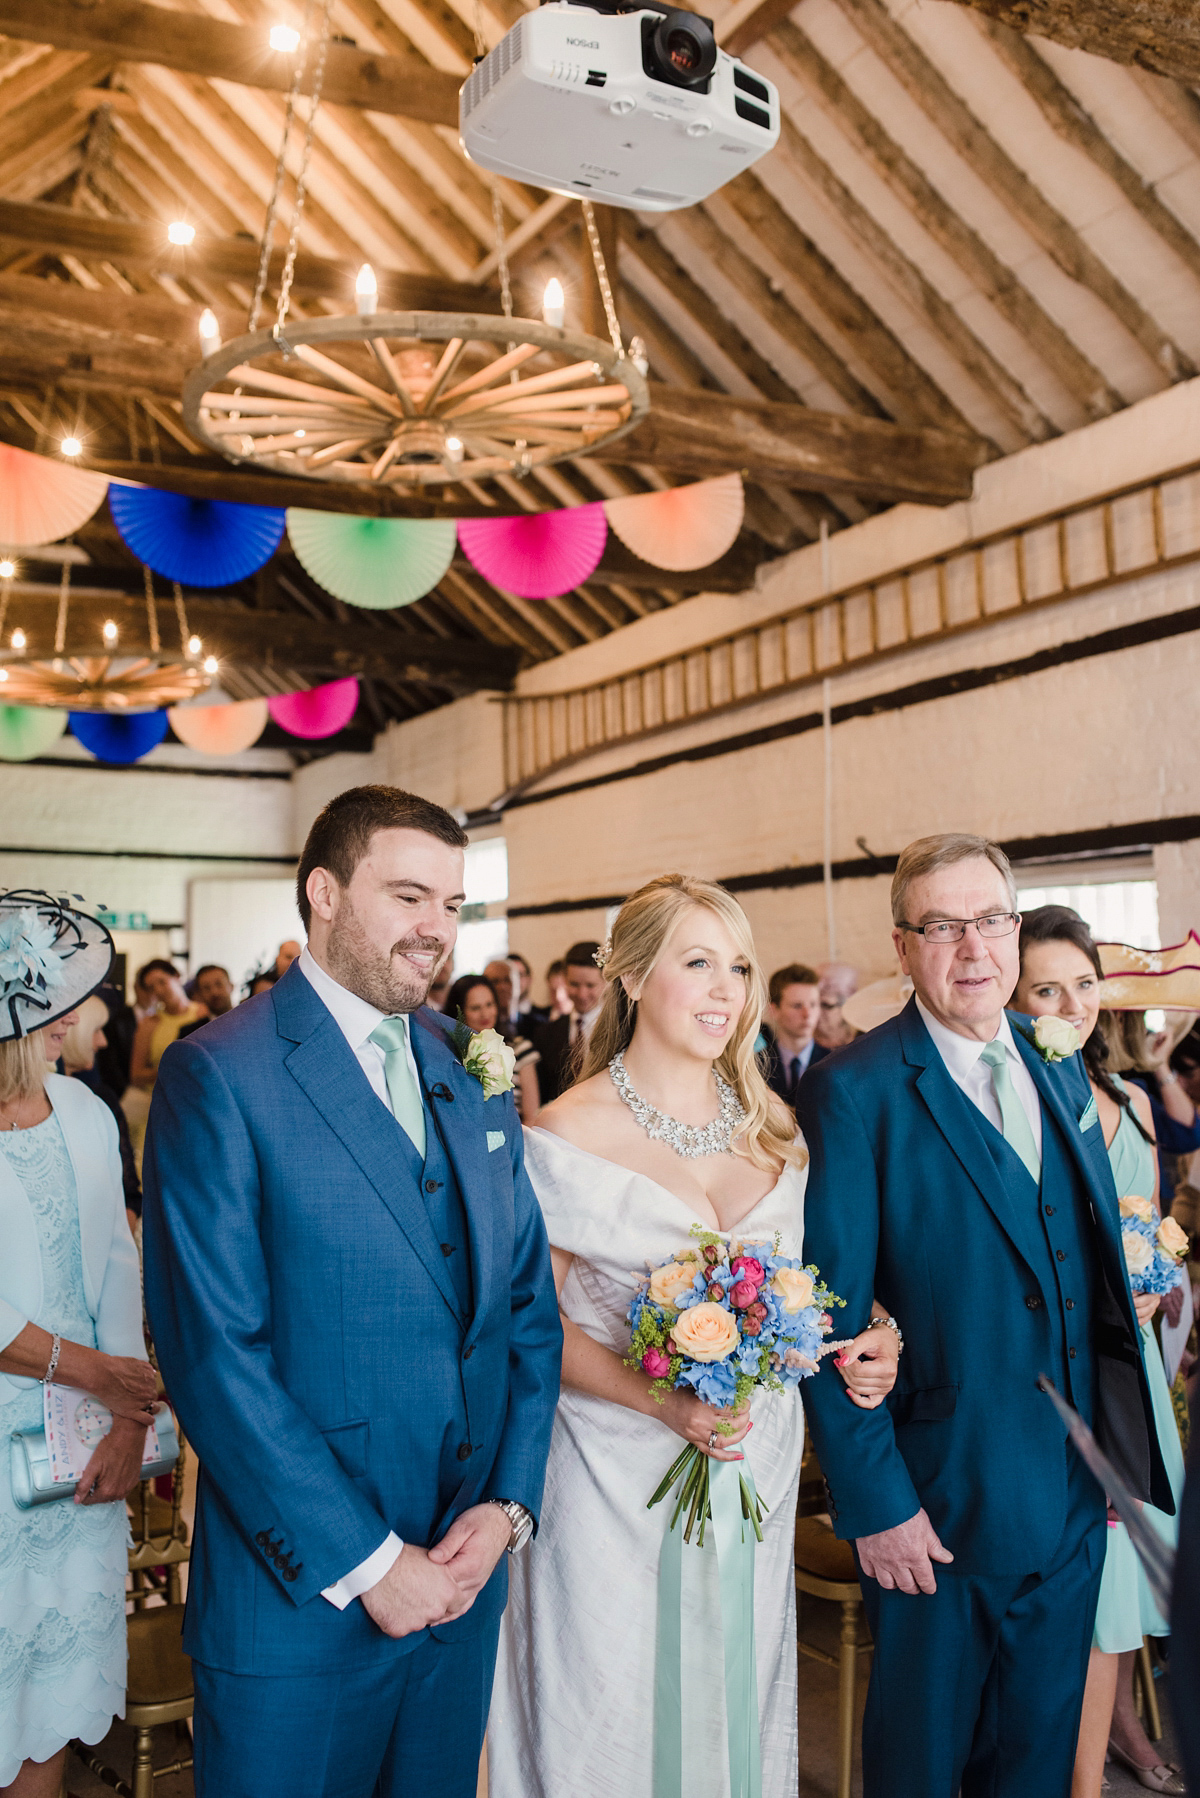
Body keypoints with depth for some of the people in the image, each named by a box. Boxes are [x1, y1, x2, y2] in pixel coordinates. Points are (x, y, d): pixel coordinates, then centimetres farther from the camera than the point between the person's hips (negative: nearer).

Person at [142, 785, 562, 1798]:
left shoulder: (473, 1077, 5)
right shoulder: (217, 1076, -14)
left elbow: (530, 1304, 8)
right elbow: (214, 1354, -18)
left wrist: (509, 1503, -4)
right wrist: (365, 1563, -16)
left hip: (465, 1580, 6)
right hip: (300, 1602, -5)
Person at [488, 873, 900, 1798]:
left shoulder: (772, 1126, 4)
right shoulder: (570, 1134, -12)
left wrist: (843, 1349, -6)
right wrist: (660, 1400, -22)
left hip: (756, 1468, 5)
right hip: (618, 1472, -4)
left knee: (735, 1699, 17)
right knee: (613, 1715, 6)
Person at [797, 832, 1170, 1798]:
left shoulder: (1060, 1074, 6)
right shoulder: (854, 1091, -16)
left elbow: (1094, 1271, 13)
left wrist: (1119, 1454, 9)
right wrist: (873, 1500, -16)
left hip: (1075, 1499, 6)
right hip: (941, 1504, -6)